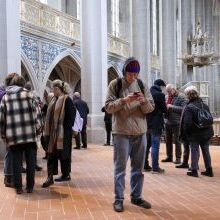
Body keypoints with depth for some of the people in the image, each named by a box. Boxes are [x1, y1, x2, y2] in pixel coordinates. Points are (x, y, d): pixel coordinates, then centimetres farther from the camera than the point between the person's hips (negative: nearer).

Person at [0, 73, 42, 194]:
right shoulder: (28, 94, 2)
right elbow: (36, 113, -1)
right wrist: (38, 128, 8)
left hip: (13, 136, 1)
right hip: (30, 134, -1)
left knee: (16, 161, 10)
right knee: (30, 161, 8)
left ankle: (18, 187, 12)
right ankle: (30, 186, 14)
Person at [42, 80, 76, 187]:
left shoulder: (67, 100, -11)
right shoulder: (54, 99, 13)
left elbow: (71, 117, -14)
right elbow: (50, 115, 15)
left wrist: (67, 130, -17)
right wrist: (47, 131, 10)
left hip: (63, 132, -8)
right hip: (53, 132, 8)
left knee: (63, 153, 3)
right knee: (51, 153, 3)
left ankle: (66, 174, 18)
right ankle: (50, 177, 4)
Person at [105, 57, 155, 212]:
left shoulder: (142, 85, 8)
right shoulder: (115, 84, -2)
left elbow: (151, 108, 5)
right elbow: (108, 107, -7)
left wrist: (143, 101, -15)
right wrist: (124, 100, -21)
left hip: (140, 133, 4)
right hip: (122, 133, -4)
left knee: (138, 168, 12)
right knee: (120, 167, 2)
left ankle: (136, 196, 25)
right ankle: (118, 199, 12)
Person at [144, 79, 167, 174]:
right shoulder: (160, 94, -12)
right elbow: (164, 110, -7)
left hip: (146, 123, 7)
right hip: (156, 123, -6)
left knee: (146, 145, 15)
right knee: (155, 146, -2)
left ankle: (145, 165, 22)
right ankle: (155, 167, 2)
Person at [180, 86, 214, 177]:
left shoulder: (188, 107, -16)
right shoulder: (205, 105, 4)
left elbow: (187, 123, -20)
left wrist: (184, 134, -8)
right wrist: (208, 130, 15)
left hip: (194, 134, -5)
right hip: (206, 133, 6)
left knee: (194, 151, 5)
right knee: (206, 151, 14)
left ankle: (194, 170, 8)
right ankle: (209, 170, 21)